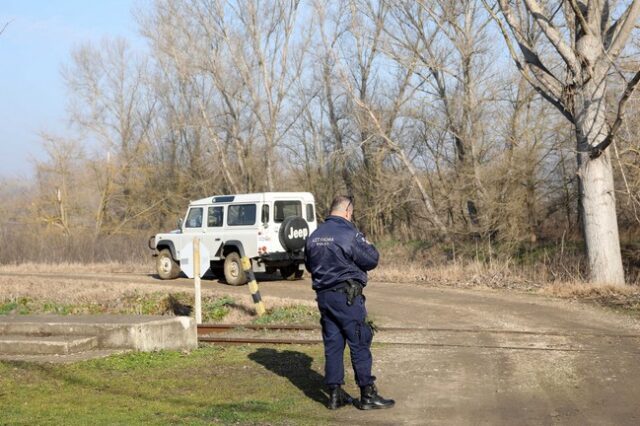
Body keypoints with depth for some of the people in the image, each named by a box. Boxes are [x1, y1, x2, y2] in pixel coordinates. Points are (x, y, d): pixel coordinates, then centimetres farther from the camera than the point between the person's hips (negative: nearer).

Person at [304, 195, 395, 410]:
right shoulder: (349, 234, -14)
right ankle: (367, 394, 1)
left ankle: (335, 394, 12)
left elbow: (308, 265, 20)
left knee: (332, 344, 10)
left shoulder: (314, 236, 9)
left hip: (323, 295, 7)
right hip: (346, 296, -7)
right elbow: (371, 260, -10)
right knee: (359, 344, -1)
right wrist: (368, 246, 9)